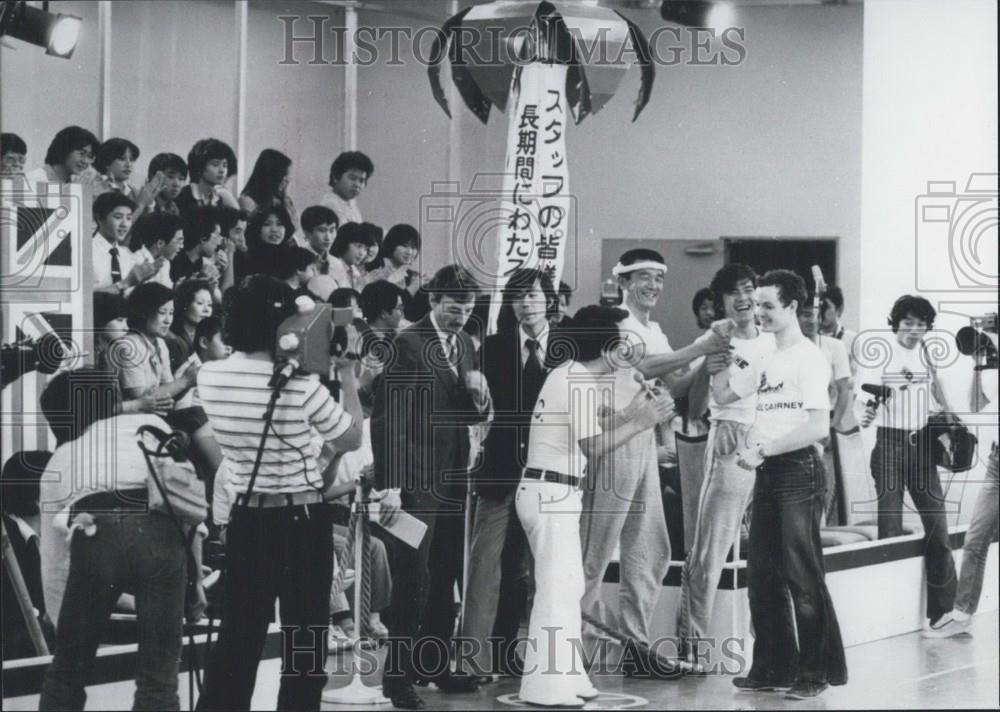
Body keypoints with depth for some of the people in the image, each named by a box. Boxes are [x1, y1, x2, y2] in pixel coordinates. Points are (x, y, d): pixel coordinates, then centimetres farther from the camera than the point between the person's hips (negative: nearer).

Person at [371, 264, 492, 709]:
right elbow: (387, 419, -14)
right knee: (414, 577, -9)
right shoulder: (408, 343, -10)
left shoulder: (466, 344, 14)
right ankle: (398, 674, -2)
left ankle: (435, 665, 21)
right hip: (416, 479, -7)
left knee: (444, 577, 11)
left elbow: (475, 416, 20)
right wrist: (390, 486, -20)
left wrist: (480, 396, -4)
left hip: (452, 479, 7)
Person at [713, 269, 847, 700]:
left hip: (797, 469, -8)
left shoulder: (808, 358, -9)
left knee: (802, 575, -5)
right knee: (762, 574, 8)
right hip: (766, 472, 8)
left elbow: (818, 427, -17)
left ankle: (818, 671, 1)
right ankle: (774, 667, 15)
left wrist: (762, 449, -17)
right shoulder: (765, 360, 16)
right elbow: (722, 395, 21)